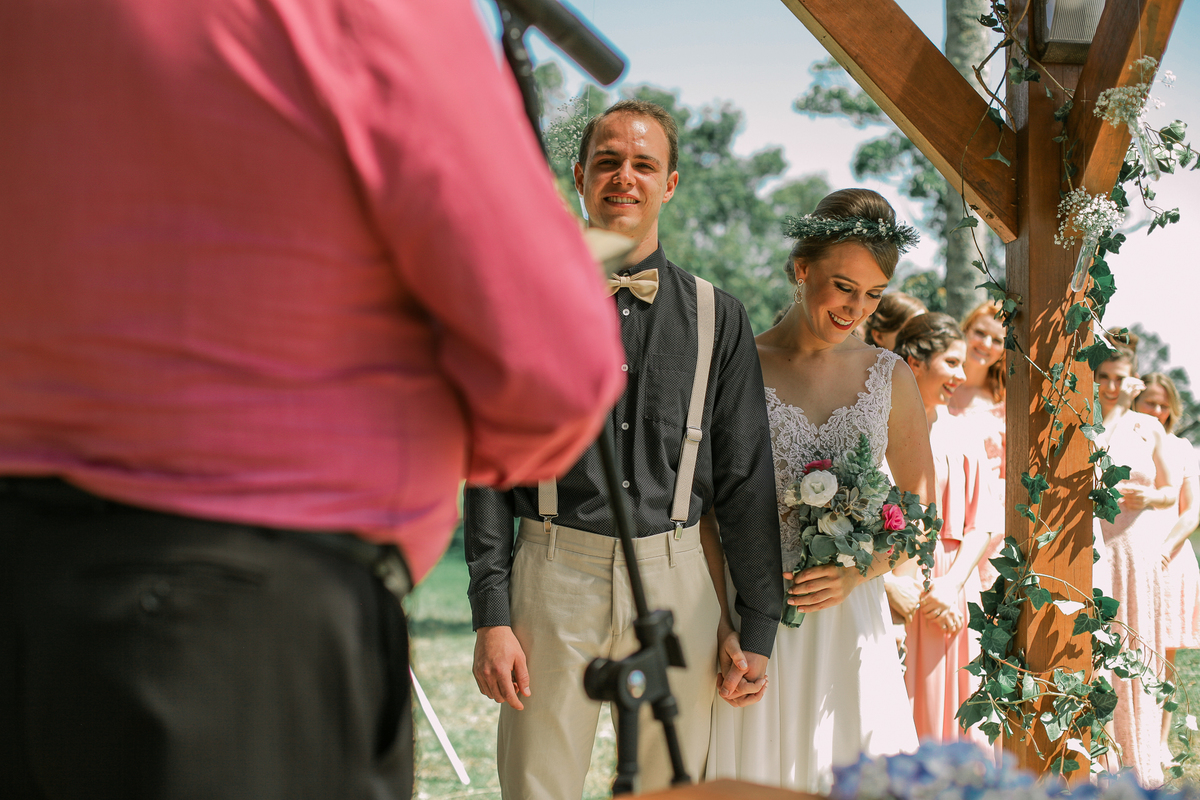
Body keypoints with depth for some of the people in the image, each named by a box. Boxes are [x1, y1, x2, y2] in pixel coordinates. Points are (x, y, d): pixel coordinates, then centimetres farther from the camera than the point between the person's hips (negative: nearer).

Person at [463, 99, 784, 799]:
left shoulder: (718, 317, 8)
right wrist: (492, 615, -5)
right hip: (554, 578, -1)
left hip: (677, 582, 1)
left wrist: (759, 628, 4)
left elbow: (747, 479, 8)